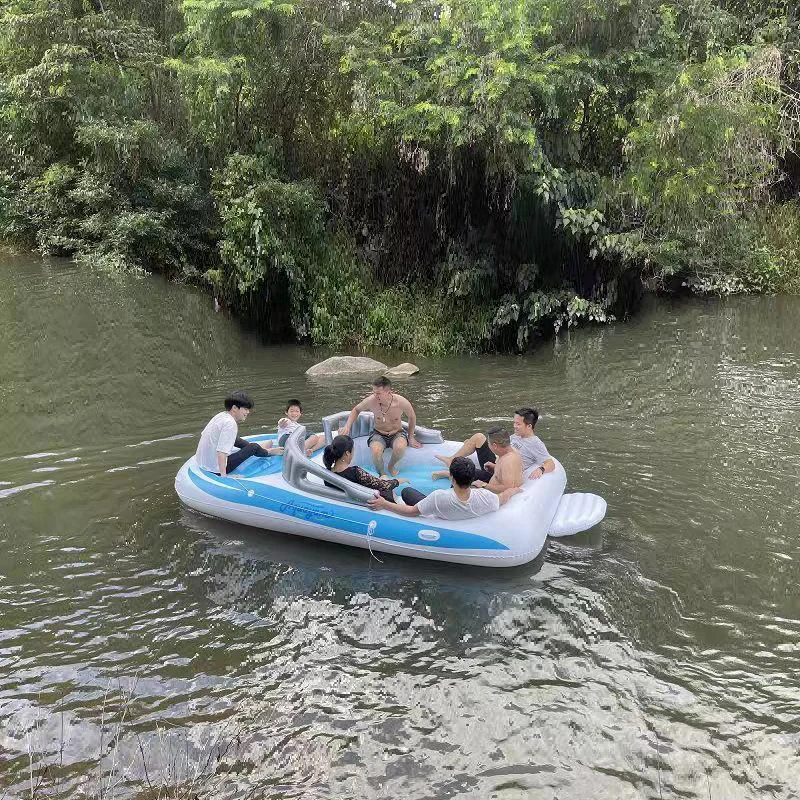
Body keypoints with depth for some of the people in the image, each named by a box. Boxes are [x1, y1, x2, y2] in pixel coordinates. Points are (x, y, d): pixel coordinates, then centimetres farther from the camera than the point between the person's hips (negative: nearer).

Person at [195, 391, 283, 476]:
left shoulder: (221, 415, 0)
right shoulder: (230, 424, -23)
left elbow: (203, 434, 7)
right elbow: (221, 452, -30)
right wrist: (223, 475, -27)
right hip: (216, 470, -8)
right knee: (253, 448, 1)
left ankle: (259, 447, 44)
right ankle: (267, 452, 32)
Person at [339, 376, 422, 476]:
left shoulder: (401, 402, -22)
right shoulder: (371, 401, -20)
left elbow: (412, 417, 1)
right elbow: (356, 410, 3)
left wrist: (410, 437, 8)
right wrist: (347, 427, -9)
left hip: (397, 433, 0)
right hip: (378, 434, 0)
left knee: (400, 447, -36)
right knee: (375, 451, -35)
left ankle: (391, 466, -2)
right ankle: (381, 473, -4)